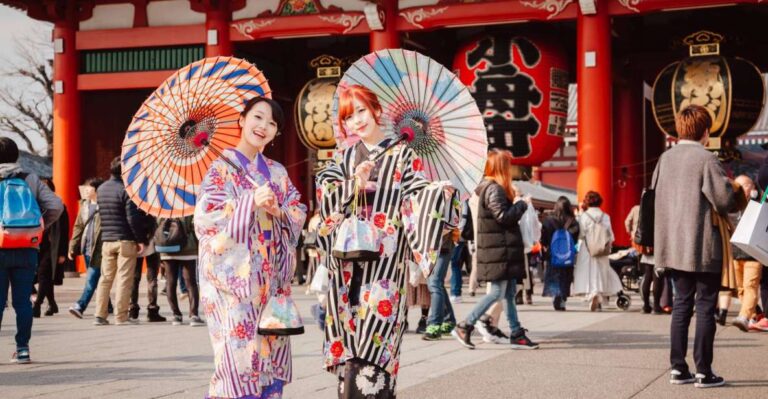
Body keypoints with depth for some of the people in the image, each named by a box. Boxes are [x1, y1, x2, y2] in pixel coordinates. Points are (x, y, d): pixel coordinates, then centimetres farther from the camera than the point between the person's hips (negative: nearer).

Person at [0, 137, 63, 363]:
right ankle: (22, 349, 7)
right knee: (22, 301, 6)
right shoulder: (31, 180, 3)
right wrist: (40, 226, 8)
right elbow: (56, 206, -4)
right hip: (26, 250, 2)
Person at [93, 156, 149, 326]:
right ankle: (121, 316, -1)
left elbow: (100, 213, 16)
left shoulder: (101, 189, 10)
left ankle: (100, 315, 8)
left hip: (106, 240, 6)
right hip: (125, 240, -6)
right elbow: (133, 218, -14)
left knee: (106, 278, 11)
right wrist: (141, 239, -10)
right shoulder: (125, 189, -11)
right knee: (124, 279, -2)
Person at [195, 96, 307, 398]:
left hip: (271, 278, 5)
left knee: (271, 350, 5)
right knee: (240, 350, -9)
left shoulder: (277, 173, 14)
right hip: (235, 277, -5)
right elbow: (206, 219, -12)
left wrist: (279, 211, -9)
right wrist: (251, 201, -21)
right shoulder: (222, 168, -2)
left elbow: (299, 213, 12)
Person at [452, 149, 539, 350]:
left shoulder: (495, 188, 17)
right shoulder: (494, 189, -15)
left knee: (510, 292, 10)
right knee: (497, 292, -9)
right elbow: (504, 216, -22)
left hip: (503, 249, 10)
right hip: (498, 250, -10)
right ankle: (464, 327, -7)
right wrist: (522, 203, -10)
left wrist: (515, 200, 4)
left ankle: (516, 334, 12)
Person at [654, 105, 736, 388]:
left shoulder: (665, 158, 5)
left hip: (674, 245, 6)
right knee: (705, 306, 1)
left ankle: (678, 368, 13)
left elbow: (656, 194, 12)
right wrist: (725, 207, 6)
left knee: (681, 304, 13)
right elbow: (725, 199, -15)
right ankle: (703, 372, 2)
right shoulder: (706, 159, -14)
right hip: (703, 246, -6)